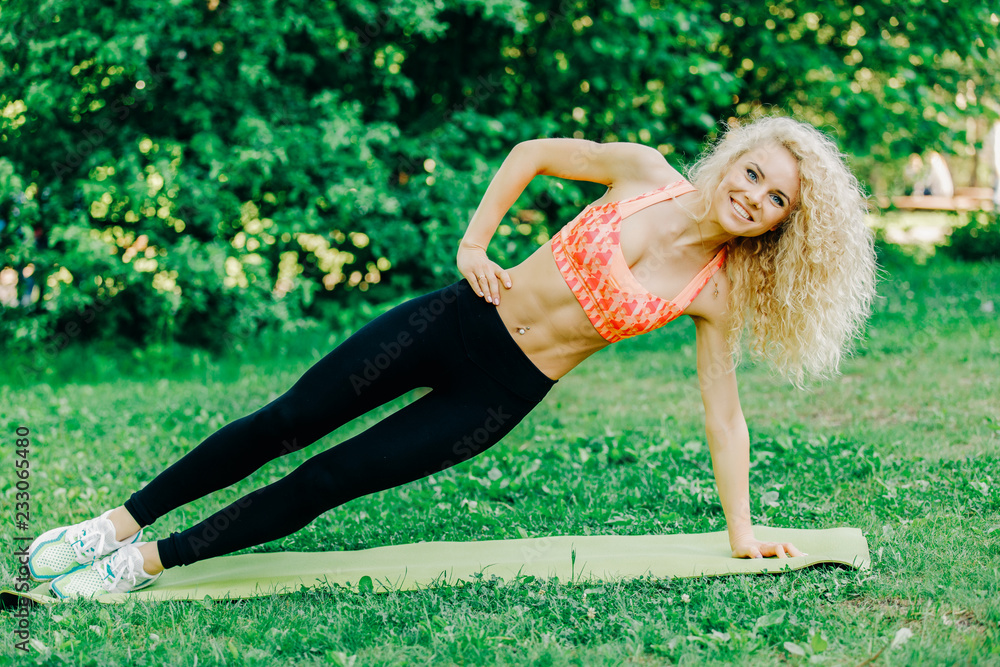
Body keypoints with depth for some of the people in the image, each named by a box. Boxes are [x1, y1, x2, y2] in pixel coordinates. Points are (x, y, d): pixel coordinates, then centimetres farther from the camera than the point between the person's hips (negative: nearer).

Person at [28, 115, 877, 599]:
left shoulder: (717, 292, -7)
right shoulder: (645, 172, -6)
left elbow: (724, 413, 1)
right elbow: (532, 153, 5)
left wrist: (742, 531, 3)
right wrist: (473, 241, -4)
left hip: (505, 395, -1)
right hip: (464, 319, 1)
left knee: (323, 483, -4)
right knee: (284, 424, -1)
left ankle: (147, 562, 9)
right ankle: (116, 524, 14)